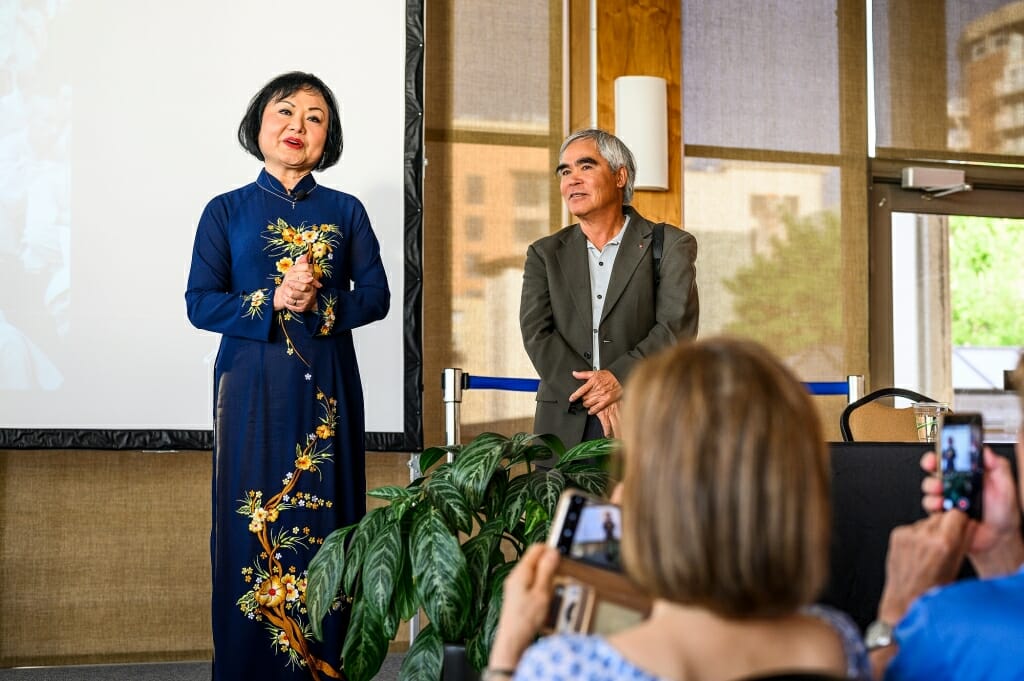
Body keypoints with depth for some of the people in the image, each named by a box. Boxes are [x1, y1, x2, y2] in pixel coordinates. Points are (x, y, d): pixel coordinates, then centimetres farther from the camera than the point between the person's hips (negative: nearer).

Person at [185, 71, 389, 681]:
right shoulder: (227, 212, 7)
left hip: (328, 386, 1)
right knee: (252, 525, 0)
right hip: (253, 385, -1)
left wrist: (318, 306, -13)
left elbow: (376, 297, 4)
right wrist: (271, 303, -15)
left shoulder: (345, 212, 10)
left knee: (326, 521, 1)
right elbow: (200, 304, 0)